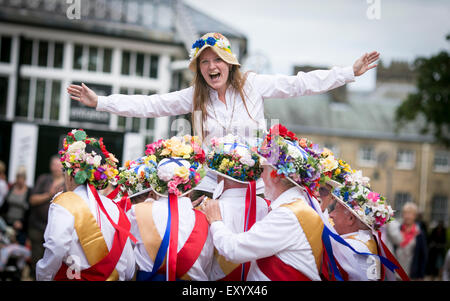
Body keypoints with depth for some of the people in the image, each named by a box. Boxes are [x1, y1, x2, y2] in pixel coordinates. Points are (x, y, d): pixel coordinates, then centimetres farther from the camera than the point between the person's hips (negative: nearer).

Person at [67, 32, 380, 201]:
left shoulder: (253, 85, -1)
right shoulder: (194, 97, 3)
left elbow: (301, 83, -2)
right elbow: (149, 105, 2)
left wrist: (351, 72, -6)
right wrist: (99, 101, -3)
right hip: (211, 185, 1)